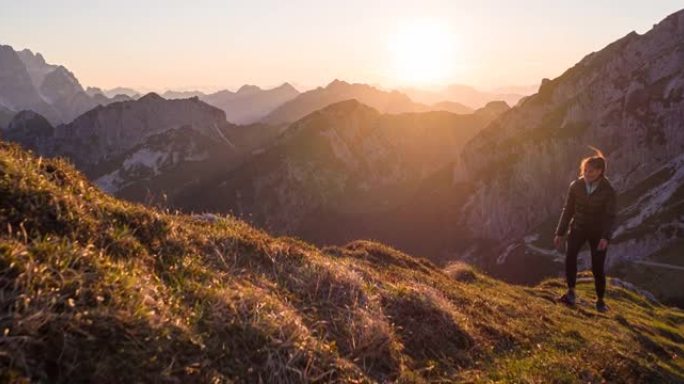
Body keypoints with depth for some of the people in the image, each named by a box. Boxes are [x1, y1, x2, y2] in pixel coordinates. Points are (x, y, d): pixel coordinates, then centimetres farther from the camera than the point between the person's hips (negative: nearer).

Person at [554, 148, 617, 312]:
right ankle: (571, 292, -11)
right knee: (570, 256, -23)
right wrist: (560, 233, 0)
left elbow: (610, 216, -15)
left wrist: (605, 237, -30)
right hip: (578, 227, 2)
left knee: (598, 268, -1)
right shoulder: (576, 186, -8)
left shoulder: (608, 190, -15)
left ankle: (600, 300, 20)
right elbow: (568, 210, 0)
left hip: (598, 232, -1)